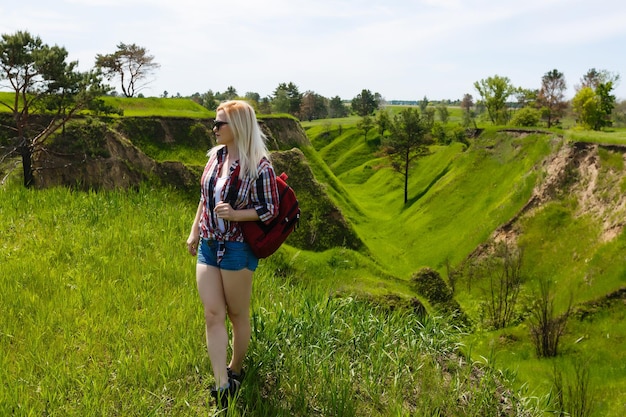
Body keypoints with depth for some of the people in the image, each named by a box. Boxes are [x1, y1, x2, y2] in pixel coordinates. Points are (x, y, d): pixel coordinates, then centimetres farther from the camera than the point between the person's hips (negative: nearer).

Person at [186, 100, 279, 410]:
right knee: (212, 314, 0)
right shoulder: (216, 155, 5)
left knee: (238, 315, 9)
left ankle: (235, 371, 31)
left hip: (237, 248, -6)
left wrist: (234, 214, -23)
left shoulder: (258, 166, -15)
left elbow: (271, 210, -11)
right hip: (208, 246, 6)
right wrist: (194, 232, 13)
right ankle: (222, 386, 3)